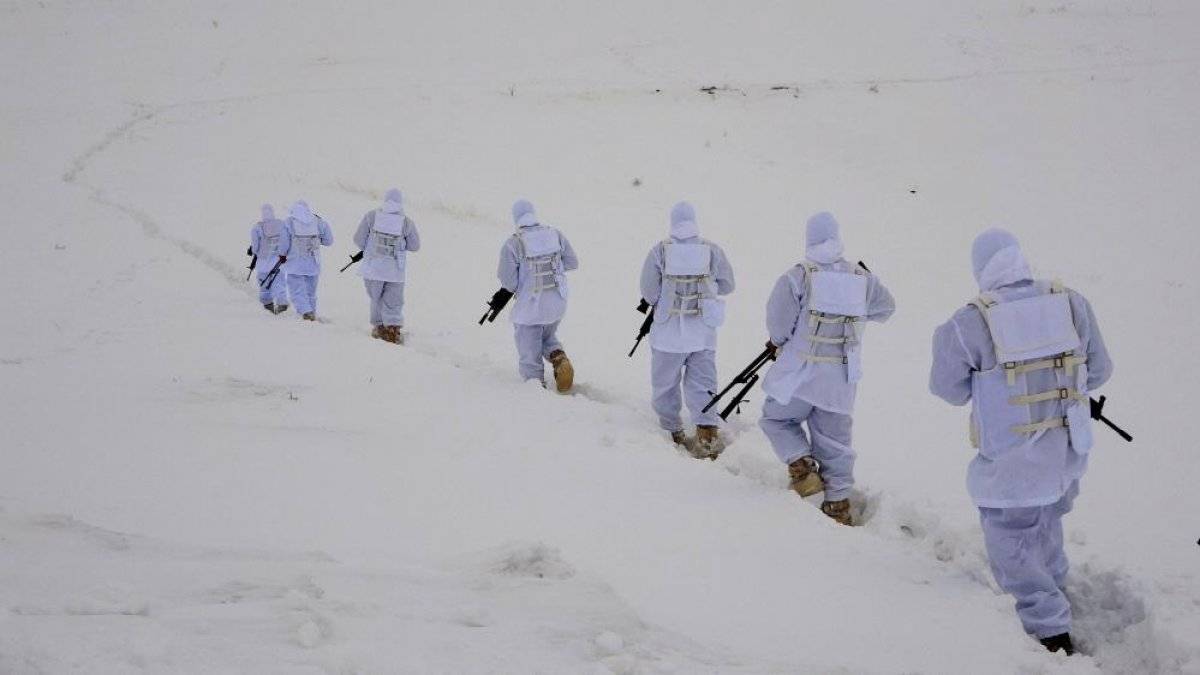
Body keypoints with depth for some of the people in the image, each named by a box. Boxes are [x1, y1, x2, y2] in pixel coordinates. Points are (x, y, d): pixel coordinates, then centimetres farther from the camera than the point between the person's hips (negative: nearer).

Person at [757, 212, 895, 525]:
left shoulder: (797, 277, -11)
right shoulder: (862, 278, 2)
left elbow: (778, 322, -13)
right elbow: (885, 307, 17)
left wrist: (778, 341, 8)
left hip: (800, 372, -3)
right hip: (842, 377, 4)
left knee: (778, 418, 17)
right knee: (834, 438, 13)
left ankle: (803, 467, -2)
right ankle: (838, 504, 14)